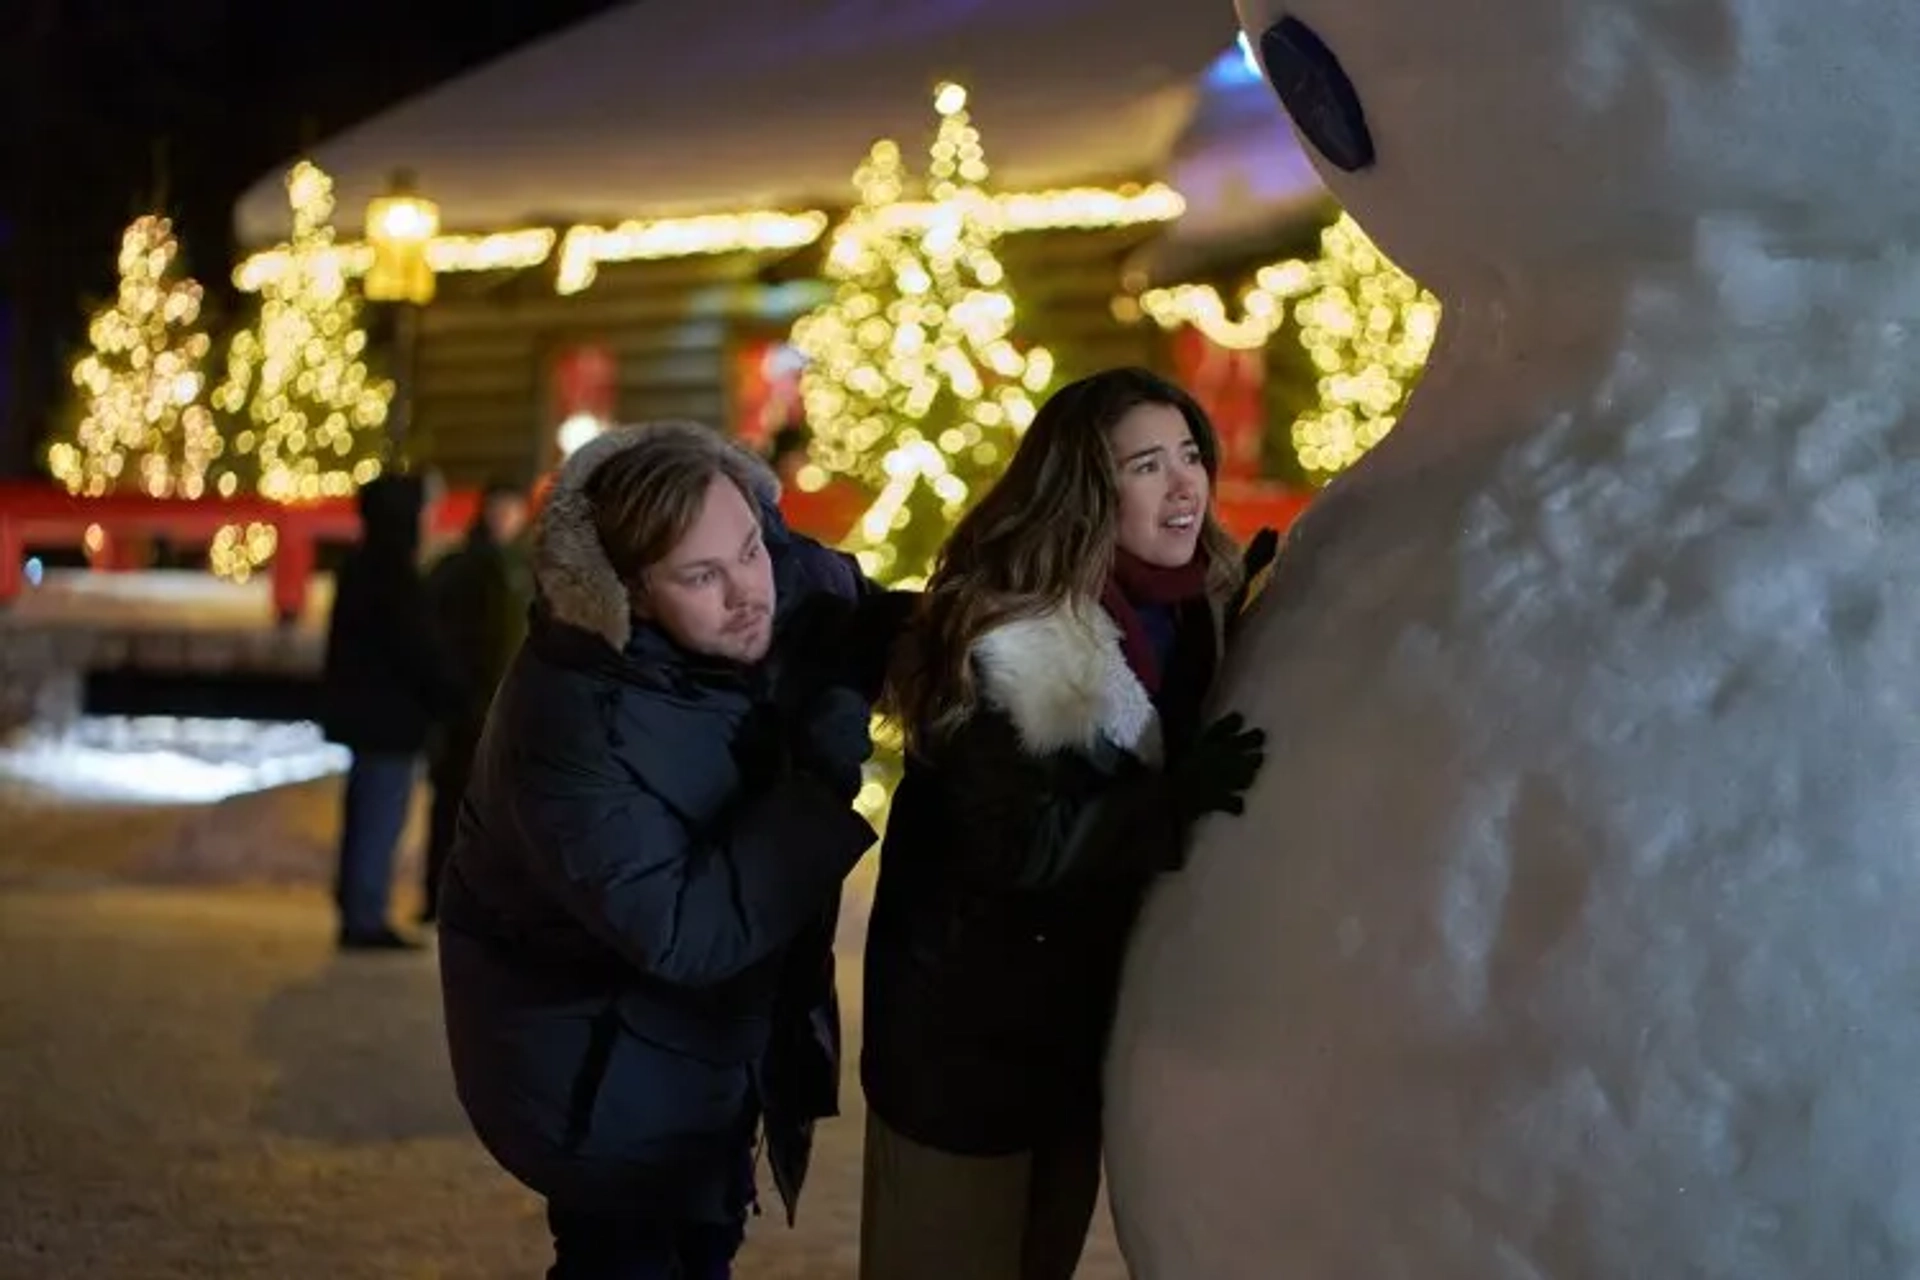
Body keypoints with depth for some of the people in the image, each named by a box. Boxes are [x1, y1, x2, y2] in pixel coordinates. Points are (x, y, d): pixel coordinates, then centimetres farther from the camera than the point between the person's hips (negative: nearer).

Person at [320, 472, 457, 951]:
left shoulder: (360, 566, 14)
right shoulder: (394, 574, -16)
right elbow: (415, 648, -19)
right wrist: (445, 697, -8)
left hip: (363, 712, 10)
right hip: (390, 715, -10)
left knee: (365, 820, 14)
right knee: (382, 821, -6)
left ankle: (357, 913, 19)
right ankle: (367, 918, -5)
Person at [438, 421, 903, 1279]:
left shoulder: (802, 581, -18)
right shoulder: (571, 723, -36)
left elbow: (889, 636, 4)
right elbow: (681, 934, -36)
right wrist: (831, 780, -40)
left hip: (724, 1026, 7)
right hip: (597, 1056, -7)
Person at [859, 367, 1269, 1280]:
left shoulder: (1201, 612, 0)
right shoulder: (1002, 640, -23)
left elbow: (1207, 785, 7)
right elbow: (1021, 849, -28)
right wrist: (1172, 802, -40)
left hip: (1087, 1021, 7)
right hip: (966, 1028, -7)